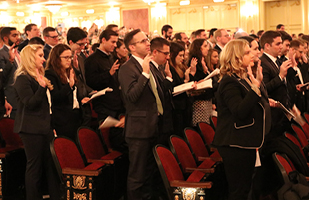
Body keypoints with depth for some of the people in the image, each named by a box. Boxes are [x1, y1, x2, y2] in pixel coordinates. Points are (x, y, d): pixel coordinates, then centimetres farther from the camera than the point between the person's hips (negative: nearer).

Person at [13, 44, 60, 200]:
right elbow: (30, 103, -18)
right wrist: (43, 87, -27)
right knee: (35, 166, -2)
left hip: (45, 127, 9)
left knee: (51, 164, 9)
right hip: (31, 129, -8)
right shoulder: (22, 79, -10)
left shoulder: (39, 76, 17)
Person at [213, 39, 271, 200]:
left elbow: (258, 104, 20)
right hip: (235, 145, -10)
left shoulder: (245, 78, 13)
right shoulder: (229, 82, -17)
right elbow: (240, 111, -28)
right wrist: (255, 88, -33)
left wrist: (259, 82, 6)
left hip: (247, 143, 10)